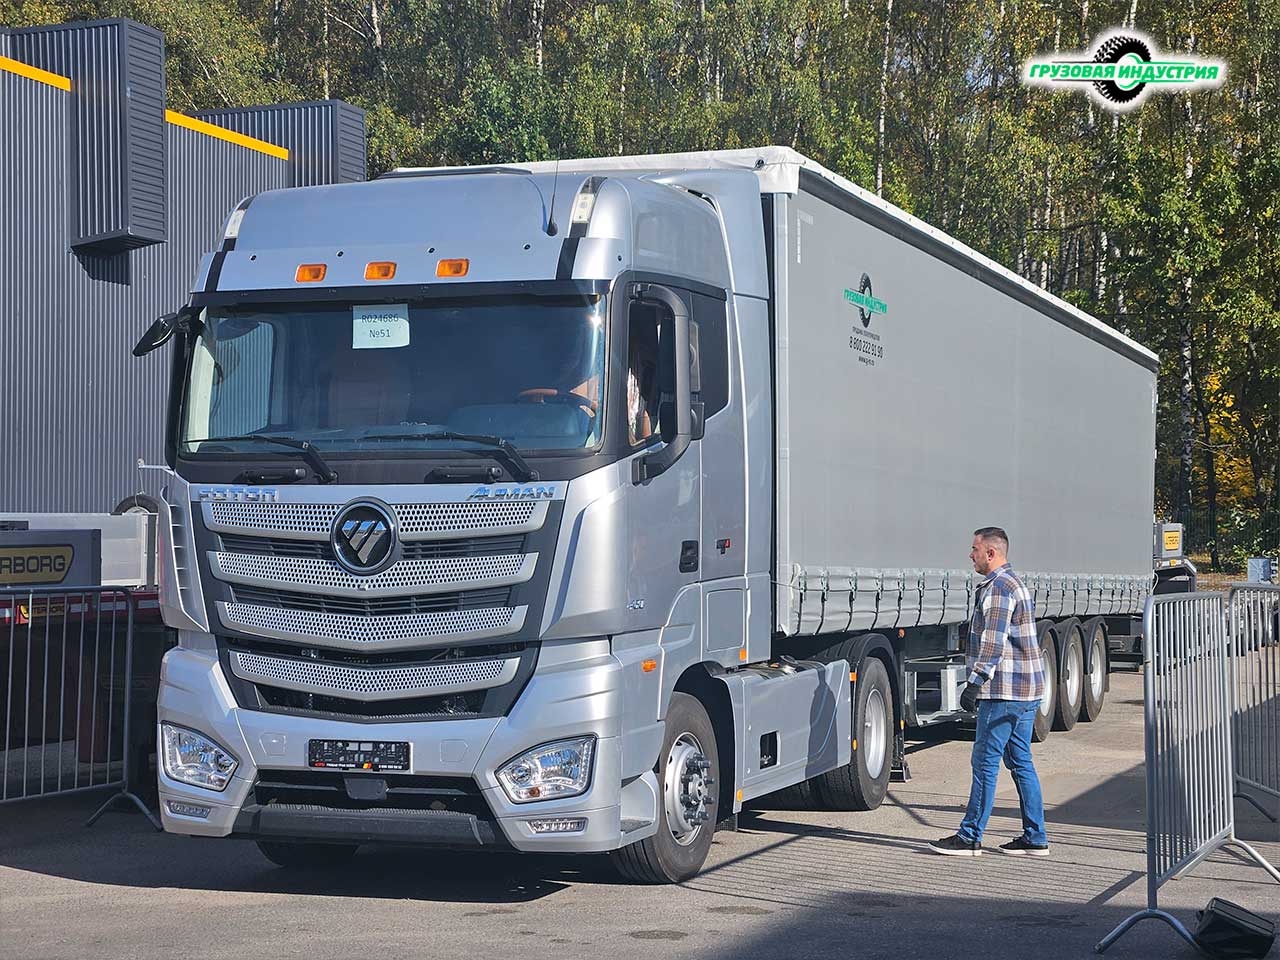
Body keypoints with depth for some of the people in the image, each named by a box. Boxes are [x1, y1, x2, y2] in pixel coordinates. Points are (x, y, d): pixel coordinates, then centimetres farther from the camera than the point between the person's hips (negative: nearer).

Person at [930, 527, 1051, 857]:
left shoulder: (998, 588, -13)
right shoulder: (1013, 582, 20)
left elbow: (994, 641, -21)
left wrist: (975, 682, -23)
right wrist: (980, 682, 27)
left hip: (1004, 692, -10)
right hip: (1026, 690, 10)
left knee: (986, 761, -6)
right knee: (1020, 761, 11)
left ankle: (970, 837, -3)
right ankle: (1035, 839, 12)